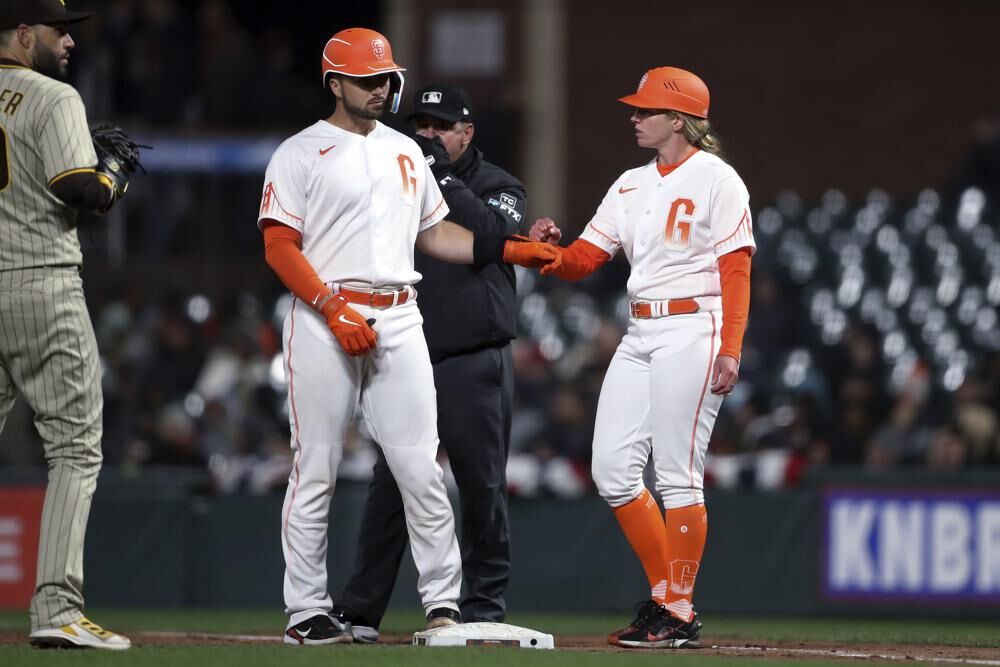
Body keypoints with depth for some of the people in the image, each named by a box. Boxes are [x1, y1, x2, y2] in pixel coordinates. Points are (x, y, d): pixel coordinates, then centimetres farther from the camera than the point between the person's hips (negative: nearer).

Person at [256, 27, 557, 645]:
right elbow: (279, 246, -7)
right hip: (323, 318, -5)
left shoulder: (405, 151, 18)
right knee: (316, 470, -2)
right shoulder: (301, 153, -1)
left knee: (421, 467, 0)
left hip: (399, 322, 5)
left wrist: (512, 249, 9)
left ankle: (444, 602, 3)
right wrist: (335, 310, -17)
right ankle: (306, 611, 3)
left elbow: (436, 232, 22)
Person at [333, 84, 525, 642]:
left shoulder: (498, 187, 5)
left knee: (483, 486, 1)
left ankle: (485, 602, 10)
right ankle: (360, 609, 1)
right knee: (392, 482, 0)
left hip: (476, 361, -3)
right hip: (410, 359, 3)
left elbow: (494, 233, -17)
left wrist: (445, 178, -15)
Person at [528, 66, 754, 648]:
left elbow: (736, 271, -10)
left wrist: (730, 350, -18)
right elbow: (582, 261, 12)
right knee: (613, 468, 2)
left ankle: (679, 614, -3)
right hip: (640, 335, 8)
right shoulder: (632, 185, 17)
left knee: (678, 474, -8)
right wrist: (550, 249, -11)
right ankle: (664, 593, 14)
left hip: (693, 331, -8)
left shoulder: (715, 179, -5)